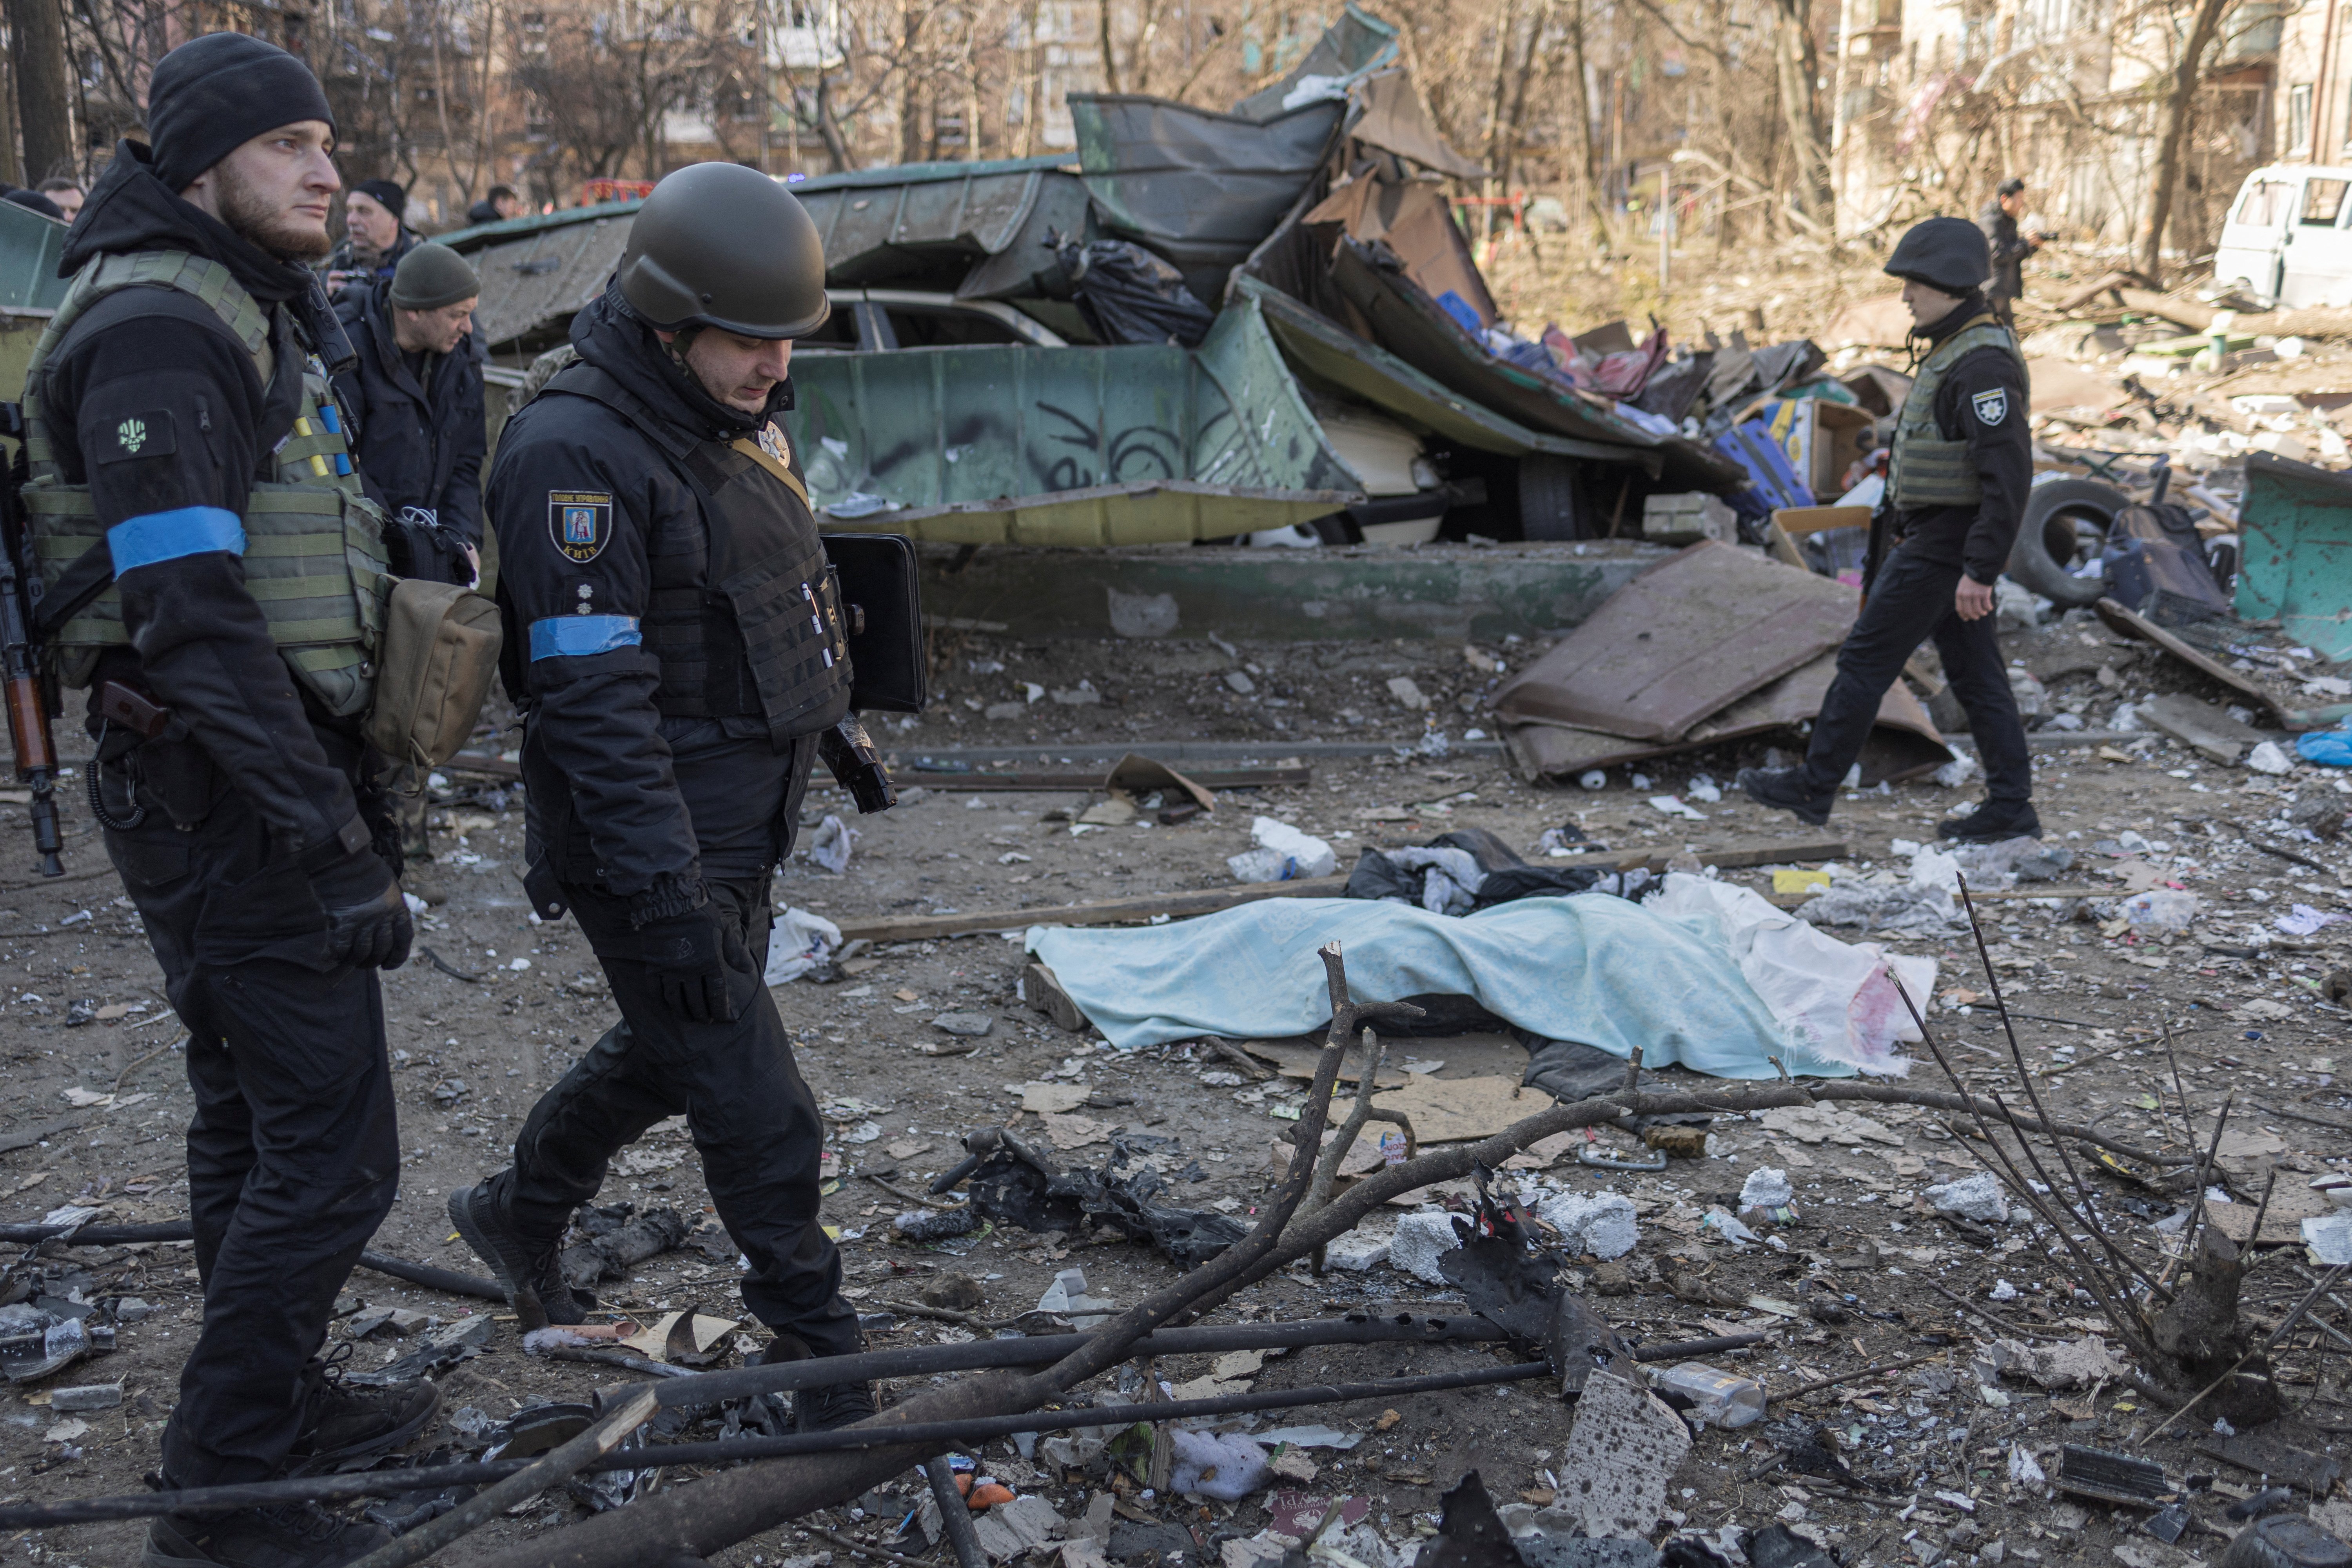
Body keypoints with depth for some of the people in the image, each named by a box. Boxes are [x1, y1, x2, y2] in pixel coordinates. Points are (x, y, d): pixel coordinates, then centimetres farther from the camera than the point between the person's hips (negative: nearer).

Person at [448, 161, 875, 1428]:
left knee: (675, 1045, 24)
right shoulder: (575, 453, -22)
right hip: (650, 836, -9)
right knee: (752, 1101, -1)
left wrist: (831, 717, 27)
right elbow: (593, 700, -26)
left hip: (741, 819, 10)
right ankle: (815, 1346, 16)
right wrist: (667, 895, -28)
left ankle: (521, 1213, 47)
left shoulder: (732, 420, 7)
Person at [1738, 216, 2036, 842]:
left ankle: (1813, 786, 9)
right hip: (1933, 537, 10)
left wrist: (1979, 571, -27)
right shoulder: (1956, 350, 14)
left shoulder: (1982, 363, -20)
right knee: (1974, 673, 10)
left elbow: (2008, 473, -25)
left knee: (1866, 658, -1)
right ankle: (2010, 806, 14)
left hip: (1944, 545, -10)